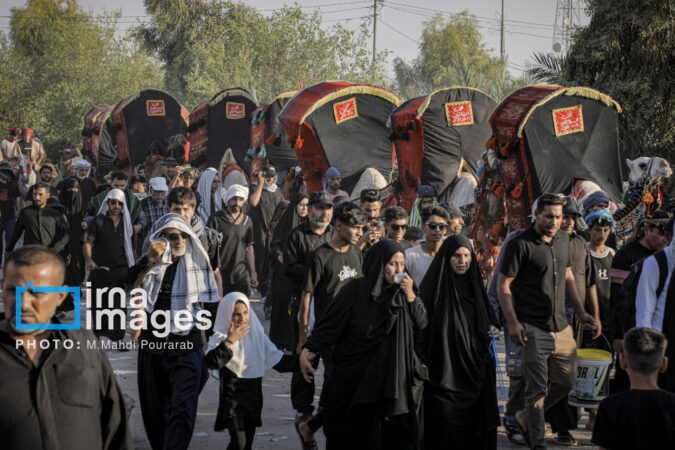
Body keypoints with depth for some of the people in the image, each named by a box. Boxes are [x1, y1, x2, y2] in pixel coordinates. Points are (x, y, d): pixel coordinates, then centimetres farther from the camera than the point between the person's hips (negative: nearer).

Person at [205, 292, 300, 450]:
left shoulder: (257, 335, 7)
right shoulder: (220, 337, -9)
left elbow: (279, 361, 11)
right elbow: (211, 363, -27)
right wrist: (229, 341, -31)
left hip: (253, 398, 5)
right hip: (232, 399, -5)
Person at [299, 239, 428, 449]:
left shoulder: (402, 292, 5)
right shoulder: (355, 290, -8)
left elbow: (421, 325, 3)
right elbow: (330, 325, -10)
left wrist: (411, 296, -10)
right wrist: (308, 349, -20)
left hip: (392, 376, 4)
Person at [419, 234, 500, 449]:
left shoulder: (475, 284, 11)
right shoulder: (435, 286, -6)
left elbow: (487, 316, 23)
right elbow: (421, 324, -10)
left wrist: (492, 328, 1)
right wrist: (422, 364, -17)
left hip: (475, 372, 5)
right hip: (444, 372, -5)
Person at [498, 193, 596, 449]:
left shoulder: (562, 240, 10)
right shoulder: (521, 244, -11)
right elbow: (504, 285, -10)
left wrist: (580, 311, 19)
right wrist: (513, 323, -17)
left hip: (561, 327, 7)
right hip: (532, 329, -7)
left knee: (566, 382, 11)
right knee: (537, 388, -4)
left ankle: (526, 418, 30)